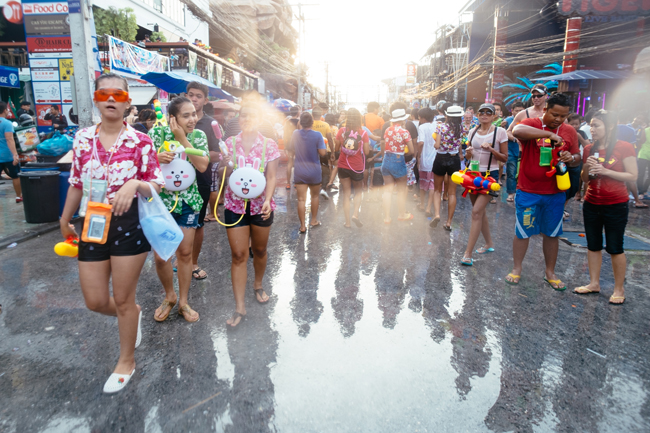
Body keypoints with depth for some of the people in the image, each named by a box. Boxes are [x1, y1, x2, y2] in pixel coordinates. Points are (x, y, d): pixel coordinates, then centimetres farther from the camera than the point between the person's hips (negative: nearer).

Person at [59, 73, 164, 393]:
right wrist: (65, 221, 21)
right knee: (95, 301, 8)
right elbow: (76, 184, 14)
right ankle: (132, 314, 44)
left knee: (123, 300, 7)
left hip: (130, 224, -4)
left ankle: (127, 361, 30)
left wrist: (135, 184, -26)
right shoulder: (82, 139, 5)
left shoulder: (140, 141, -6)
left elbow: (156, 185, -5)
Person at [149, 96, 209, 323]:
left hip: (188, 201, 2)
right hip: (160, 200, -1)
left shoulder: (198, 135, -1)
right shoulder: (157, 132, -7)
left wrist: (182, 139, -18)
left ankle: (183, 302, 24)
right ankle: (169, 296, 27)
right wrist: (157, 158, -29)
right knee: (161, 255, 0)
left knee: (185, 253, 8)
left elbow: (202, 166, -14)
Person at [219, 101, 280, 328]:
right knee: (238, 255, -2)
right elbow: (226, 175, 5)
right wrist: (226, 164, -18)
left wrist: (267, 200, -19)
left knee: (259, 250, 14)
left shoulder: (269, 145, 0)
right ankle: (239, 307, 4)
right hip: (235, 204, 0)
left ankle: (258, 285, 41)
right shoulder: (230, 143, 3)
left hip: (260, 204, 0)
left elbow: (271, 177, -3)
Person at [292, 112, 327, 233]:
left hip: (299, 171, 1)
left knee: (301, 199, 2)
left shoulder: (295, 134, -3)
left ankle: (302, 226, 3)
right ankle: (314, 220, 29)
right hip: (314, 171, -1)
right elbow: (323, 152, -16)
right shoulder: (317, 135, -13)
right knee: (315, 196, 19)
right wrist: (324, 146, 5)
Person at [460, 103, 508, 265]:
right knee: (480, 211, 14)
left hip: (489, 175, -6)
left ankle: (468, 253, -13)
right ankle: (489, 244, 33)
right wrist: (469, 152, -8)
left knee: (477, 212, -15)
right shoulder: (473, 131, 8)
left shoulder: (500, 132, -5)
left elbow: (505, 158, -4)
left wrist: (491, 149, -19)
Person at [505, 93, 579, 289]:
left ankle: (550, 273, 27)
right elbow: (517, 131, -31)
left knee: (551, 234, 13)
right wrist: (549, 134, -32)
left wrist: (571, 157, -8)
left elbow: (577, 156, 15)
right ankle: (516, 269, 23)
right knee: (522, 232, 7)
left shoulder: (569, 131, 6)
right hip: (528, 192, -3)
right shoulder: (531, 124, -7)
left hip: (555, 193, 4)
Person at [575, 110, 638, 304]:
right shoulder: (589, 149, 6)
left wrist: (605, 171, -20)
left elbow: (632, 176, -11)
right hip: (592, 204, 5)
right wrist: (587, 168, -10)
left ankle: (619, 288, 15)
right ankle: (594, 283, 23)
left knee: (615, 248, 2)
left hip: (616, 206, -5)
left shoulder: (625, 148, -9)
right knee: (593, 245, 11)